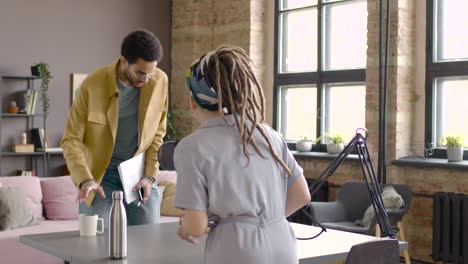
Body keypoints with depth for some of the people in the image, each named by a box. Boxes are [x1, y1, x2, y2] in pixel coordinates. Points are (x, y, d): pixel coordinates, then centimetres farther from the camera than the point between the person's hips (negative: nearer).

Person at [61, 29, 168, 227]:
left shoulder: (159, 81, -8)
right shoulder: (93, 85, -16)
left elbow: (158, 132, 3)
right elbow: (71, 139, -11)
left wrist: (150, 176, -6)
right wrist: (85, 179, -26)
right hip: (101, 175, -2)